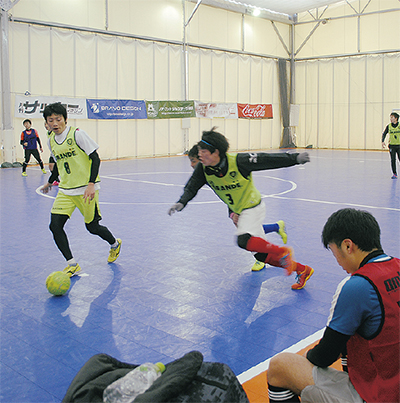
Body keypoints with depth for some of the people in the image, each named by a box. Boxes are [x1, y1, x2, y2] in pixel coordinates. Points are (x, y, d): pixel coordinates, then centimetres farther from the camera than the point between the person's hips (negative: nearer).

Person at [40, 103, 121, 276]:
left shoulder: (77, 134, -12)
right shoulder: (51, 141, 7)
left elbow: (95, 158, -12)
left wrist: (91, 184, -22)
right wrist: (50, 182, 35)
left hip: (86, 189, -6)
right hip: (65, 190, 6)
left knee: (92, 226, 3)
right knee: (55, 225, -10)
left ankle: (115, 244, 35)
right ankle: (72, 265, 2)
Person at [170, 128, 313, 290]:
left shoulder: (238, 161, -26)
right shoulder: (203, 169, -12)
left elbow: (267, 160, -19)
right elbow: (191, 187, -10)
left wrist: (295, 158, -13)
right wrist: (181, 203, -30)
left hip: (253, 207, -7)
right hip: (239, 211, 7)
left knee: (244, 240, -32)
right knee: (261, 254, 9)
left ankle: (282, 252, -10)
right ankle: (302, 270, 23)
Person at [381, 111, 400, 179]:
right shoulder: (389, 126, 3)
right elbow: (384, 134, 11)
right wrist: (383, 141, -1)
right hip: (392, 145, 2)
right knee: (393, 160, -1)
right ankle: (394, 174, 8)